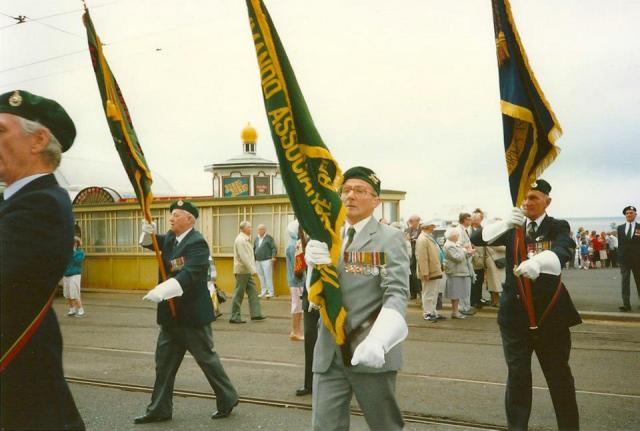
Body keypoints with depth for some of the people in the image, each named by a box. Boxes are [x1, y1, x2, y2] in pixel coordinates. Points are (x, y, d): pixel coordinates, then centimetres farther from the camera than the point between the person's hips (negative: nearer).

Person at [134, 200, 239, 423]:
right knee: (164, 361, 11)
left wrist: (162, 291, -42)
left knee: (206, 358, 4)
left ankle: (228, 399, 21)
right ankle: (159, 409, 21)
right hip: (171, 313, 9)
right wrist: (149, 232, -7)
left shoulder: (197, 242, -19)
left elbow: (189, 274, -30)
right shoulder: (170, 238, 9)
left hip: (192, 313, -9)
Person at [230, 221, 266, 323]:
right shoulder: (240, 240, -16)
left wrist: (252, 269, 13)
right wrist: (252, 269, -22)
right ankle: (234, 317, 4)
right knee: (239, 294, -3)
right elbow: (244, 257, -23)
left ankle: (255, 314, 9)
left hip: (247, 271, 10)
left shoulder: (245, 239, 16)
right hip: (242, 271, -10)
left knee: (253, 292, 7)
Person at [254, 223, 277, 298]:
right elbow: (254, 249, 24)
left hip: (266, 260, -6)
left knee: (268, 276, -7)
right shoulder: (256, 238, 16)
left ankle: (271, 292, -2)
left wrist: (273, 256, -16)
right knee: (261, 277, 8)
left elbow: (274, 248, -5)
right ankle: (263, 292, 14)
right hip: (258, 261, 6)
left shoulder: (269, 238, -1)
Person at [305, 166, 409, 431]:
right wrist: (315, 264, -16)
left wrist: (378, 339, -34)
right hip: (329, 353, 4)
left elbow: (396, 294, -15)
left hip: (370, 352, -4)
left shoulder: (390, 238, -4)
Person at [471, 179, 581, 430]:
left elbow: (563, 251, -24)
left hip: (551, 313, -2)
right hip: (515, 312, 2)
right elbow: (477, 239, -5)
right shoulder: (512, 228, 6)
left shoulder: (558, 227, -3)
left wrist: (536, 263, -46)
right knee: (517, 375, 10)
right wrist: (505, 223, -23)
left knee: (559, 376, 9)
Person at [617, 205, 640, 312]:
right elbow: (620, 243, 9)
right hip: (624, 258, 2)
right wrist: (619, 257, 5)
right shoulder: (620, 228, 9)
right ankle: (626, 304, -6)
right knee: (625, 281, -4)